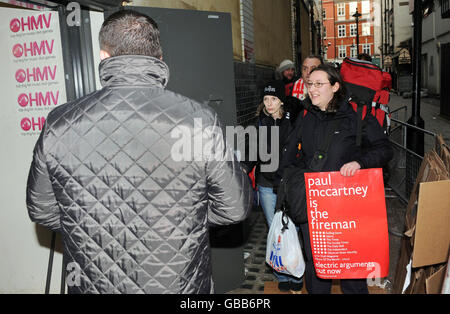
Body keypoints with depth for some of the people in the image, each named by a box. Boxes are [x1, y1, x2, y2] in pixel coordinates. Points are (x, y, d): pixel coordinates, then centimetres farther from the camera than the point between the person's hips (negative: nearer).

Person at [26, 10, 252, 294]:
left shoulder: (58, 125, -14)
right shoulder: (200, 120, -20)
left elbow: (42, 212, 0)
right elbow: (236, 208, -10)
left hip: (93, 284, 2)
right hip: (182, 285, -1)